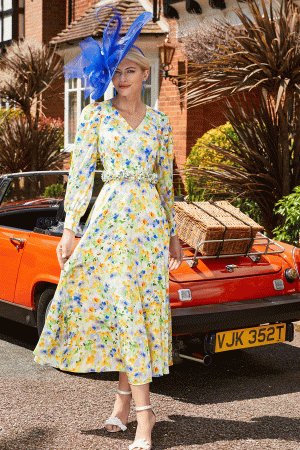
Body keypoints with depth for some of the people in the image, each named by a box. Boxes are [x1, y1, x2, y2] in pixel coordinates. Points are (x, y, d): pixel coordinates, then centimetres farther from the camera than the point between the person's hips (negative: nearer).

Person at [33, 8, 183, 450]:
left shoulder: (159, 122, 9)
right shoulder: (95, 114, 2)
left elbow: (165, 181, 13)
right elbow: (80, 173, -1)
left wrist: (173, 234, 13)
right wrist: (69, 229, -7)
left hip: (149, 218, 2)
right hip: (110, 213, -2)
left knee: (140, 308, 0)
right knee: (124, 307, -4)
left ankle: (125, 397, 11)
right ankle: (143, 412, 4)